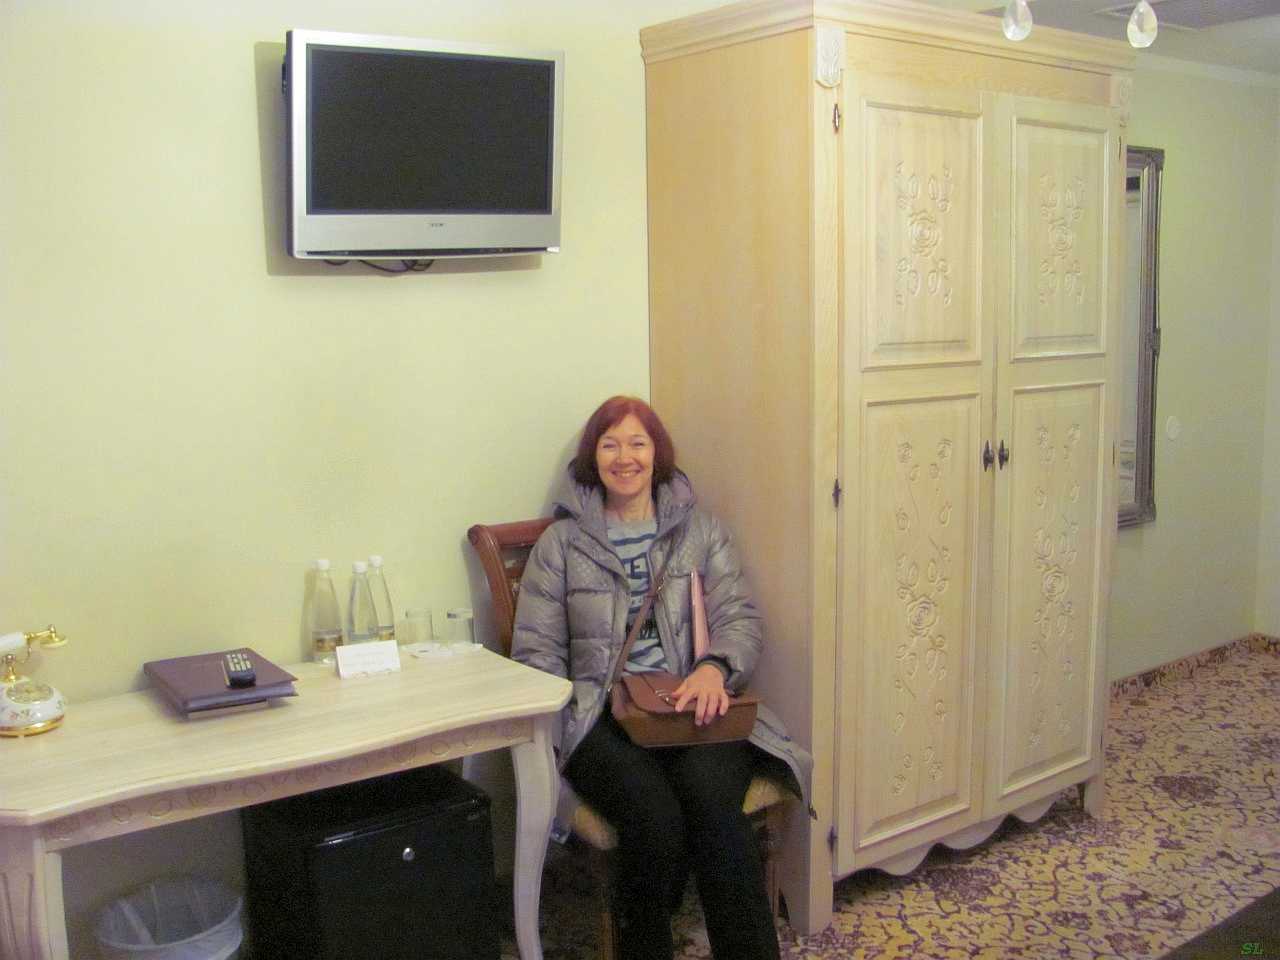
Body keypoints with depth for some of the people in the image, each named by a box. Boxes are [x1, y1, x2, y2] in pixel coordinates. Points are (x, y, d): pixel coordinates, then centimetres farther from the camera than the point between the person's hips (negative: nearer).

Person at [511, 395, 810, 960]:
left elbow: (740, 619, 6)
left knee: (710, 801, -33)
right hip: (601, 715, -1)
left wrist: (716, 668, -17)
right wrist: (564, 726, -11)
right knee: (654, 818, -31)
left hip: (693, 706, 1)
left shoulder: (701, 531, 15)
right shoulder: (561, 543, 12)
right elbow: (536, 650, 7)